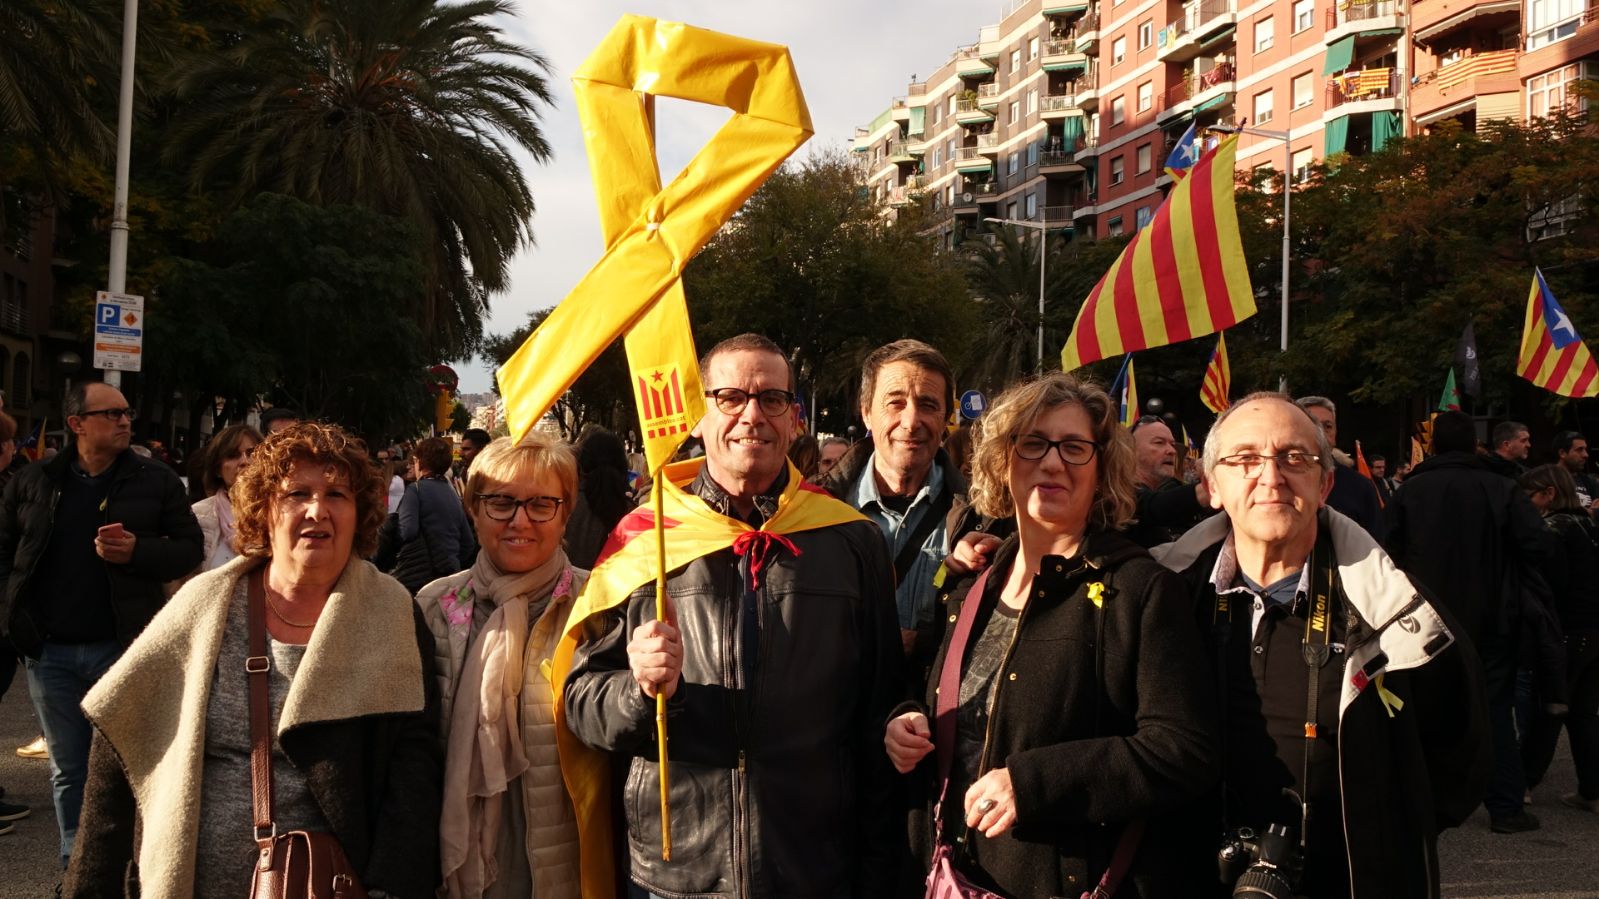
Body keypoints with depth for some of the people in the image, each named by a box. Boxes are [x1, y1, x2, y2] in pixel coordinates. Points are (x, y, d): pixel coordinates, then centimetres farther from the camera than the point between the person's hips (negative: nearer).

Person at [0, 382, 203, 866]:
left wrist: (137, 552, -17)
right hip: (49, 651, 2)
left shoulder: (156, 480, -1)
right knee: (67, 769, 13)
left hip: (122, 648, -2)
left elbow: (189, 548, 0)